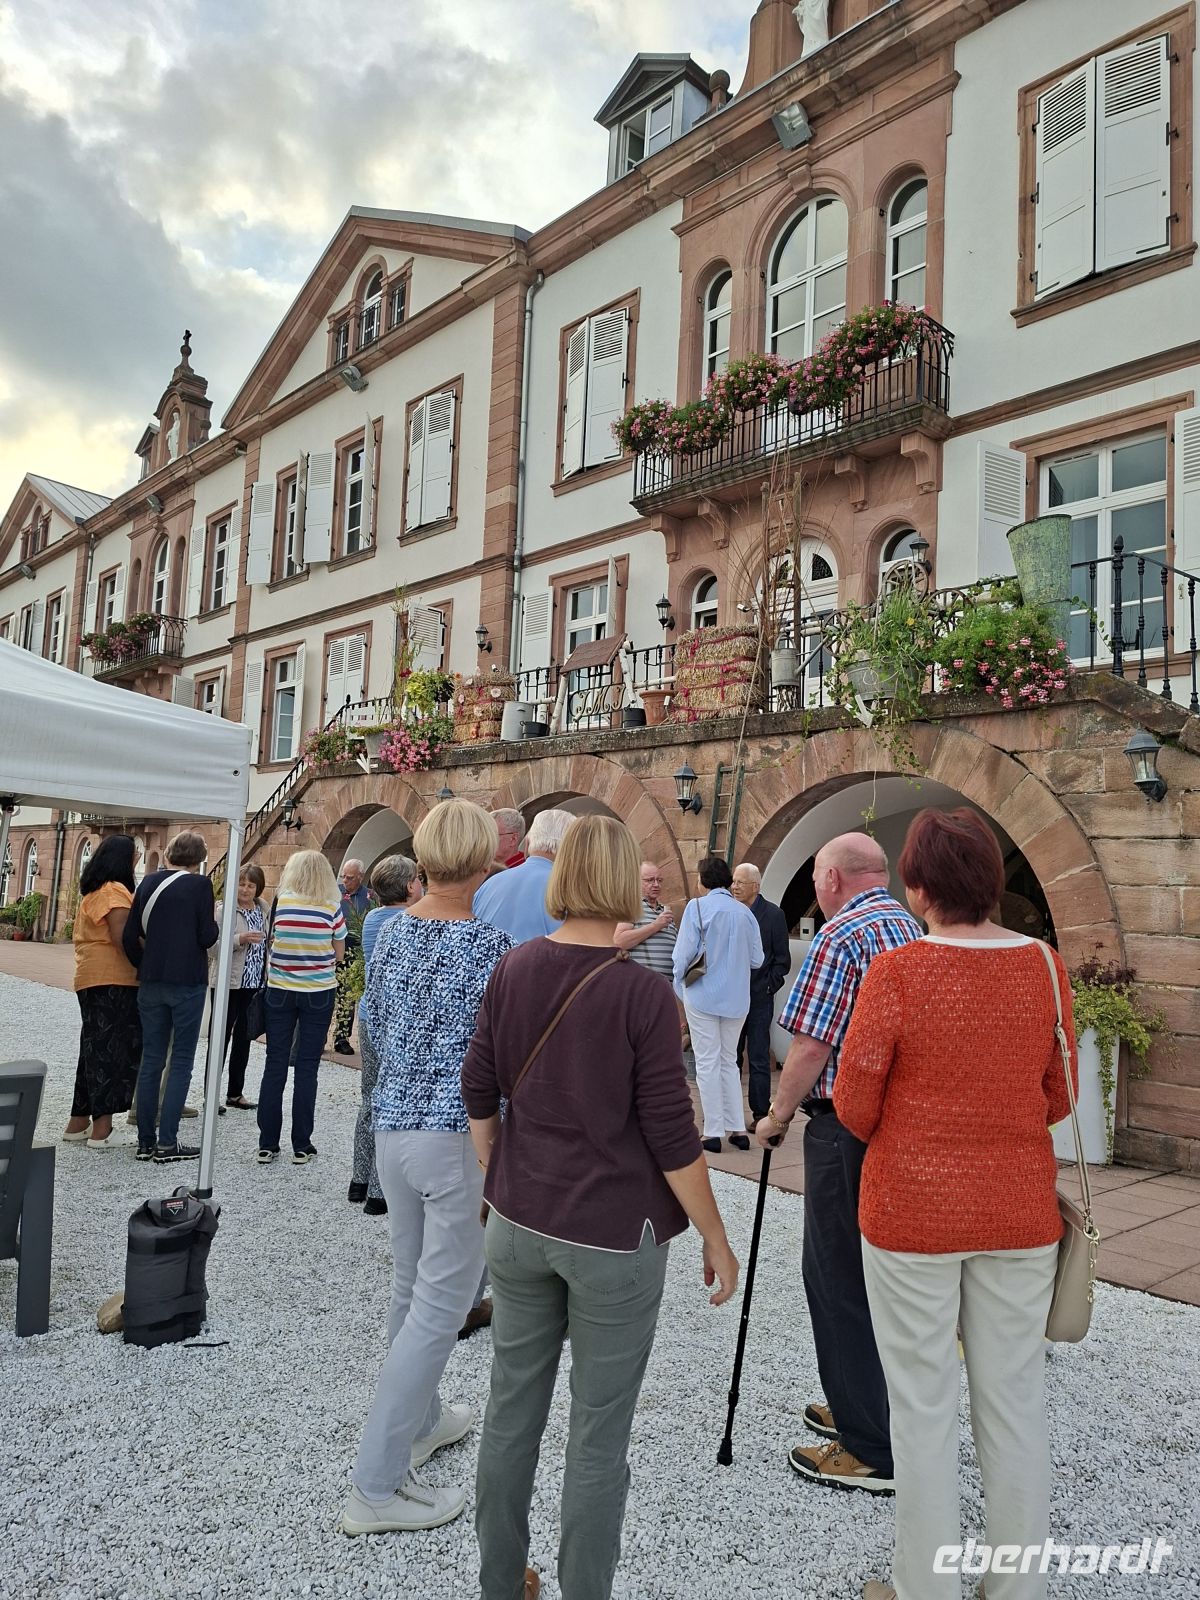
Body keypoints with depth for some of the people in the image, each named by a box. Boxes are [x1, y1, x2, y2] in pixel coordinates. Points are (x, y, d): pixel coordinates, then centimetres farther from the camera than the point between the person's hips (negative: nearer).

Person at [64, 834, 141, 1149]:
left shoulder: (93, 891, 20)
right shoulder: (114, 891, -11)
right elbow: (122, 939, -20)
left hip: (93, 978, 10)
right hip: (113, 980, -10)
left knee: (95, 1049, 12)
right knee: (111, 1050, -7)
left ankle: (79, 1122, 15)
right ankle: (101, 1126, -7)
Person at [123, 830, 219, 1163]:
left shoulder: (148, 882, 7)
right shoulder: (200, 885, -9)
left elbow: (130, 936, 7)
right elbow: (207, 937, -12)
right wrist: (216, 925, 8)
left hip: (151, 982, 5)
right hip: (188, 982, -5)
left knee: (151, 1060, 11)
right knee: (181, 1062, 2)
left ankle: (146, 1141, 14)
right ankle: (167, 1142, 1)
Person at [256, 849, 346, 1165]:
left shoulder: (281, 901, -4)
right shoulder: (332, 907, -6)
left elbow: (272, 941, 4)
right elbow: (339, 954, 2)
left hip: (279, 990, 1)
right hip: (319, 993, -1)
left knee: (275, 1065, 7)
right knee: (306, 1067, 4)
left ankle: (267, 1145, 11)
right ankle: (301, 1146, 8)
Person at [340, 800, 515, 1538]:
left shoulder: (393, 931, 2)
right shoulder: (491, 945, -18)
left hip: (394, 1125, 7)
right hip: (463, 1135, -7)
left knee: (411, 1286, 22)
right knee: (441, 1304, 3)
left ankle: (421, 1419, 42)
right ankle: (377, 1486, 10)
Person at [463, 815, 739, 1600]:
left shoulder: (514, 970, -4)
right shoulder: (643, 992, -18)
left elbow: (478, 1092, 4)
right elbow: (672, 1136, -15)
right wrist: (716, 1238, -3)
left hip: (520, 1222, 5)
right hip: (614, 1235, -5)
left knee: (512, 1409, 19)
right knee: (599, 1433, 11)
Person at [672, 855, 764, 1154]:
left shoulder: (697, 907, -10)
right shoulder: (744, 912, 3)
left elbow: (684, 954, -12)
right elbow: (756, 960, 5)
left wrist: (679, 986, 4)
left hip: (704, 996, -4)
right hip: (737, 998, 4)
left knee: (708, 1063, 4)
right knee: (729, 1061, 16)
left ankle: (713, 1132, 6)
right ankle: (738, 1129, 15)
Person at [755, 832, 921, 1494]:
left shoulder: (841, 935, -15)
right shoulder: (910, 928, 12)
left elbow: (811, 1046, -18)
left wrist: (777, 1116, -5)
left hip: (847, 1126, -9)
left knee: (838, 1278, 1)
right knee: (873, 1270, 19)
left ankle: (871, 1451, 8)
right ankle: (866, 1407, 33)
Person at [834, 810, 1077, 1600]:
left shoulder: (896, 972, -18)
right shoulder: (1046, 966, -6)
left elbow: (854, 1105, -11)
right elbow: (1059, 1098, 4)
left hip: (914, 1210, -3)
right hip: (1020, 1210, 4)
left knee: (924, 1407, 11)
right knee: (1015, 1402, 17)